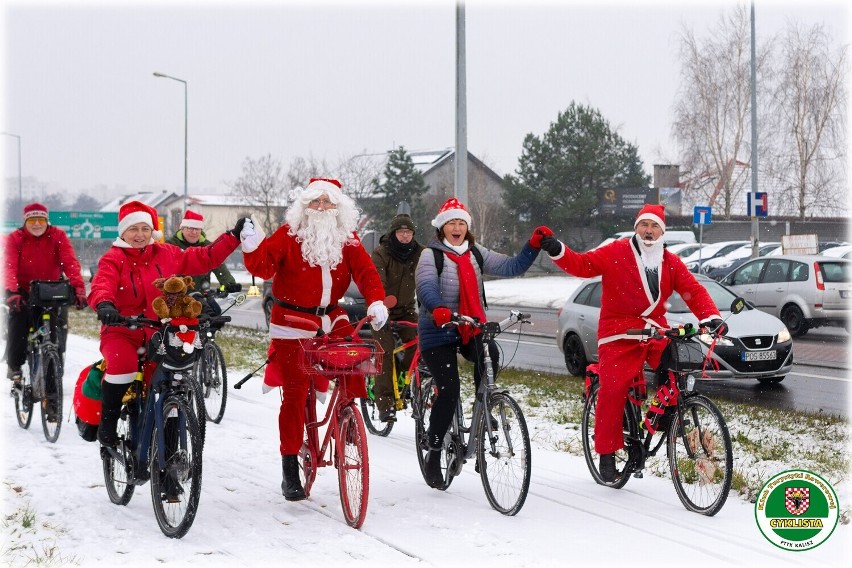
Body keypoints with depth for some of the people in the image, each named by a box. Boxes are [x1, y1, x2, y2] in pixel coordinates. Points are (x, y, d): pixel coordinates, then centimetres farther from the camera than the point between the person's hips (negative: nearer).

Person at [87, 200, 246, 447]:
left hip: (159, 331, 4)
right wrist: (104, 305, -44)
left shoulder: (166, 254, 7)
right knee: (122, 367, -32)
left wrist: (233, 236, 4)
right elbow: (101, 286, -21)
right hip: (121, 330, -4)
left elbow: (204, 258, 9)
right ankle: (107, 422, -12)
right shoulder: (113, 259, -4)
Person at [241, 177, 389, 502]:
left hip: (329, 317, 3)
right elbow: (264, 267, -15)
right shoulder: (289, 235, -5)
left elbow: (365, 271, -7)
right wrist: (252, 247, -36)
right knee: (294, 392, -4)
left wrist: (376, 301, -26)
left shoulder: (347, 240, 3)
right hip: (292, 320, -3)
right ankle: (289, 468, 3)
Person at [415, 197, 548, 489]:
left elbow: (513, 266, 5)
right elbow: (426, 287, -24)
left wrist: (534, 245, -11)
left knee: (489, 355, -29)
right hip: (438, 333, -4)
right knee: (449, 390, -15)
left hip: (471, 330, 4)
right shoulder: (431, 256, -6)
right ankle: (434, 453, 0)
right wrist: (438, 310, -45)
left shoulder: (476, 254, 10)